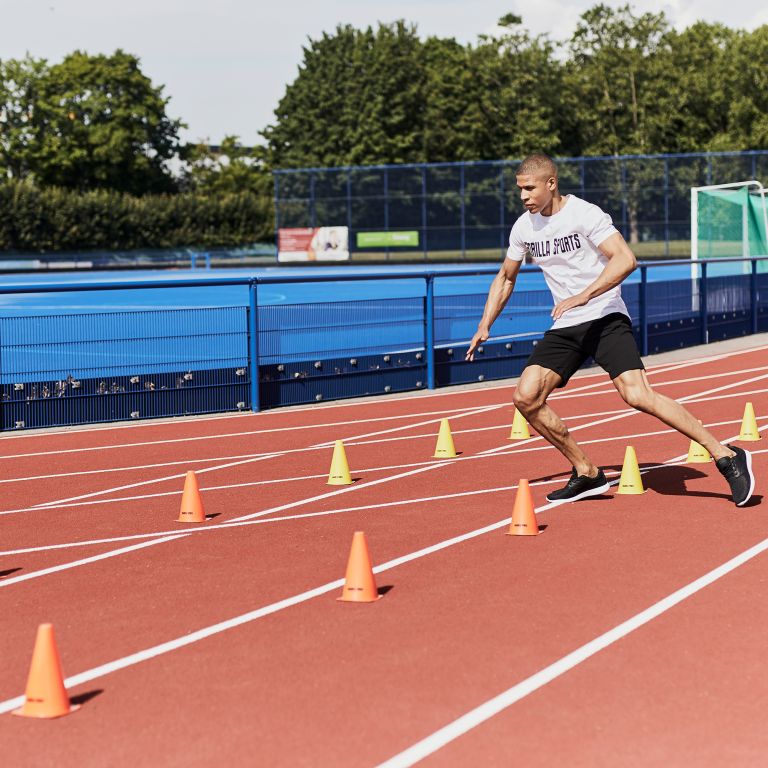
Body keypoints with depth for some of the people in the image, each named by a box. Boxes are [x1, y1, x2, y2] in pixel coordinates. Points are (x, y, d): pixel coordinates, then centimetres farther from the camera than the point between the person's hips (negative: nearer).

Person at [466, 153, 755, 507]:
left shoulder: (585, 214, -13)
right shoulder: (523, 228, 8)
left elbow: (626, 260, -24)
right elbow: (506, 277, 24)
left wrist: (582, 296, -31)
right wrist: (485, 326, 16)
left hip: (605, 318, -6)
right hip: (564, 328, 6)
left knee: (636, 394, -23)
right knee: (526, 397, -10)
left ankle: (726, 456, -15)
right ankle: (586, 473, 6)